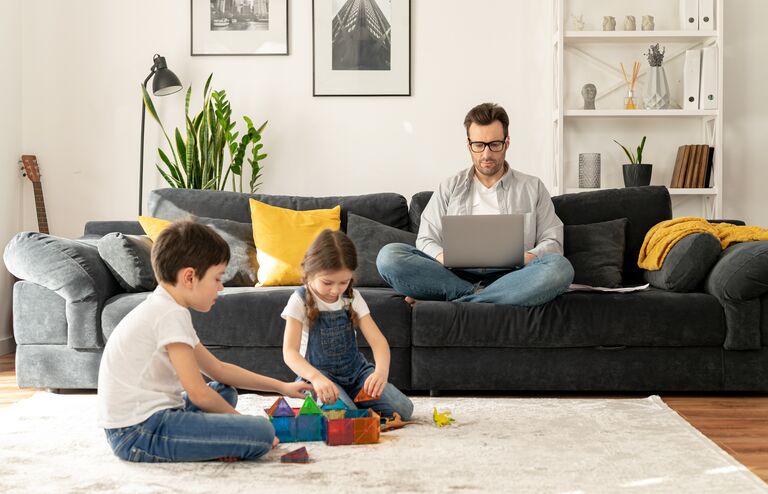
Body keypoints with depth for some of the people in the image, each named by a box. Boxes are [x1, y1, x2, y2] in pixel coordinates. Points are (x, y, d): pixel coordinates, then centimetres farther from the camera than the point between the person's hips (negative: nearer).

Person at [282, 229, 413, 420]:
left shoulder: (353, 298, -1)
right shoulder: (300, 301, -13)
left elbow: (378, 340, -9)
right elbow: (290, 352, -23)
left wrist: (381, 371, -33)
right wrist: (316, 377, -44)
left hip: (355, 369, 4)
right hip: (319, 374, -4)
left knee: (403, 409, -14)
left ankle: (356, 399, 10)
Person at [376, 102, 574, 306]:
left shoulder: (533, 188, 17)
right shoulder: (450, 188, 18)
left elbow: (552, 241, 13)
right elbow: (426, 240, 12)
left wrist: (529, 258, -12)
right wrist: (443, 258, -13)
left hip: (509, 278, 0)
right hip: (456, 275, 0)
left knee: (560, 267, -34)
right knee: (389, 255, -24)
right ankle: (476, 296, -28)